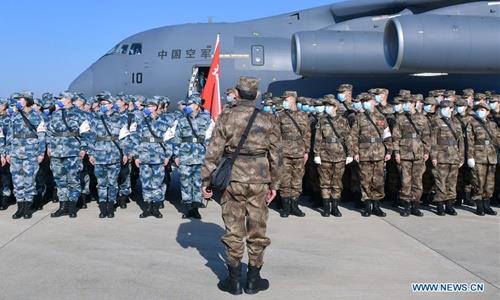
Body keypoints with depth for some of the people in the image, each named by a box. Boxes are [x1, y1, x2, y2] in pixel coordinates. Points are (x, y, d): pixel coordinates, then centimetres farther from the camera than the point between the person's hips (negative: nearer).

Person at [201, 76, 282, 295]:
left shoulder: (225, 119, -5)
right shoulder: (268, 121, -1)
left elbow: (213, 153, -5)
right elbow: (275, 155, 1)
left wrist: (206, 181, 4)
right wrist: (274, 183, 10)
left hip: (232, 180, 0)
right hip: (259, 181, 1)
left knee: (233, 230, 8)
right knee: (257, 231, 11)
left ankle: (234, 280, 16)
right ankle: (253, 280, 19)